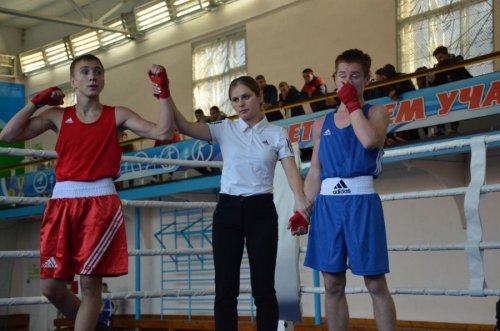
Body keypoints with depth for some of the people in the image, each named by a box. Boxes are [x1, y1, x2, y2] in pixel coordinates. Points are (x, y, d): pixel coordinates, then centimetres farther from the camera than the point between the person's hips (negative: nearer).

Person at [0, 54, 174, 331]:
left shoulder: (117, 115, 7)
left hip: (101, 202, -2)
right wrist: (37, 102, 4)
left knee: (90, 282, -5)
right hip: (62, 201, 3)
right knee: (51, 286, 3)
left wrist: (163, 92, -8)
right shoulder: (57, 116, 11)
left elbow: (163, 132, -2)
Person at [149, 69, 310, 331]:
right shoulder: (224, 129, 7)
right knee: (225, 288, 1)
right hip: (227, 210, 2)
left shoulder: (277, 133, 4)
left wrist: (300, 200, -25)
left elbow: (291, 169, -7)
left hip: (261, 210, -1)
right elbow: (185, 127, -5)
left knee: (263, 287, 0)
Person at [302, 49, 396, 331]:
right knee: (333, 285, 6)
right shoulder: (322, 124, 16)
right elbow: (315, 172, 16)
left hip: (362, 201, -4)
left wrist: (352, 103, -6)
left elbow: (369, 140, -17)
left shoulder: (376, 112, 6)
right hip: (328, 203, 4)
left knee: (376, 284, -2)